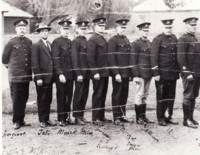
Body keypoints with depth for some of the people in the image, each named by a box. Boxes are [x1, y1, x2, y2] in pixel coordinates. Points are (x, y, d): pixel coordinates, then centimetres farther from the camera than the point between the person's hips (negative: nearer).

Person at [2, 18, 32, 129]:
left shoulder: (29, 42, 8)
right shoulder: (11, 43, -3)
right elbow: (4, 58, 4)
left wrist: (29, 69, 14)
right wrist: (10, 67, 9)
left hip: (26, 76, 4)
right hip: (15, 76, -4)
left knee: (24, 99, 9)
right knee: (16, 99, 0)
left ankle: (21, 120, 19)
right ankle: (16, 121, 9)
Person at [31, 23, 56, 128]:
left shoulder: (50, 45, 14)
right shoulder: (36, 45, -6)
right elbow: (34, 63, -11)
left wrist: (53, 75, 8)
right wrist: (38, 77, -15)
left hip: (49, 77, 6)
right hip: (41, 77, -6)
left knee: (48, 99, 10)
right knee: (41, 99, 2)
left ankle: (47, 119, 19)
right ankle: (42, 120, 11)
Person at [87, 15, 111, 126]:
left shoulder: (103, 39, 17)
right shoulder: (92, 40, -10)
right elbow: (90, 57, -16)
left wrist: (108, 71, 16)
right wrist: (95, 72, -20)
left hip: (105, 73, 8)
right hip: (98, 73, -8)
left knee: (103, 95, 13)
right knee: (97, 95, -3)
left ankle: (101, 117, 22)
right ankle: (95, 118, 4)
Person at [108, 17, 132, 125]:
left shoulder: (126, 40, 15)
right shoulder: (113, 41, -8)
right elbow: (111, 59, -12)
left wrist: (131, 72, 13)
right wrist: (116, 73, -17)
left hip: (126, 73, 7)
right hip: (118, 73, -7)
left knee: (124, 94, 12)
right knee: (117, 95, 1)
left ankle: (122, 114, 23)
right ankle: (116, 117, 8)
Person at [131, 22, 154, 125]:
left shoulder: (150, 43, 15)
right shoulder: (136, 44, -7)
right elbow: (133, 61, -11)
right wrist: (136, 75, -15)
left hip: (149, 74, 7)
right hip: (140, 74, -7)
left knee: (145, 95, 11)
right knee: (139, 95, -2)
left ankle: (143, 116, 18)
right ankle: (138, 118, 5)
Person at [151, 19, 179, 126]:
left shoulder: (174, 39, 12)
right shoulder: (157, 40, -7)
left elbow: (177, 55, 17)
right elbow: (153, 57, -11)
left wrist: (178, 70, 13)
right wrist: (156, 73, -15)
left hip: (173, 73, 6)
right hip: (162, 73, -5)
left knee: (171, 96, 10)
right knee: (161, 96, 3)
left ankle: (169, 116, 21)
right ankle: (161, 118, 12)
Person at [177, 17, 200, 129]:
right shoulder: (183, 39, -9)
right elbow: (181, 57, -15)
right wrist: (187, 72, -18)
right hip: (189, 73, -8)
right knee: (188, 96, -3)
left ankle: (191, 117, 21)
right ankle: (186, 120, 4)